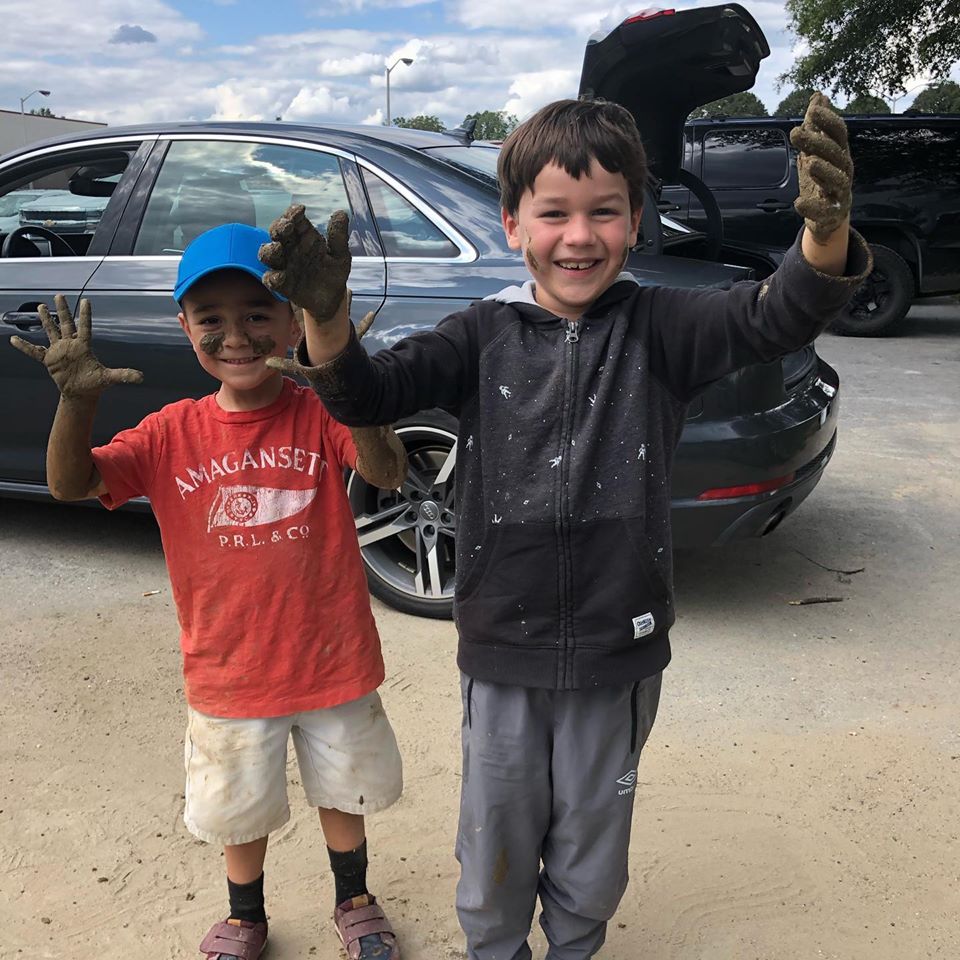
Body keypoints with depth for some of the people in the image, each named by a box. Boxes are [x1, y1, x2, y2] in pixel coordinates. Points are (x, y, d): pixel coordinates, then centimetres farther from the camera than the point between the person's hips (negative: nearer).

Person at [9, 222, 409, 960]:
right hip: (227, 673, 1)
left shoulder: (320, 415, -13)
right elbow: (71, 484, -15)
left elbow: (388, 473, -31)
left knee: (343, 791, 23)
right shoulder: (173, 433, -8)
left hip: (332, 662, -1)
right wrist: (77, 401, -34)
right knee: (241, 809, 23)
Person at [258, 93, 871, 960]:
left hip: (617, 655, 0)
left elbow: (775, 316, -22)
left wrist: (828, 231, -44)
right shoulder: (486, 335, -6)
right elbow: (366, 394, -14)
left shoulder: (656, 328, -8)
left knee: (592, 856, 22)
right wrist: (325, 313, -36)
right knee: (496, 848, 20)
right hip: (501, 654, 0)